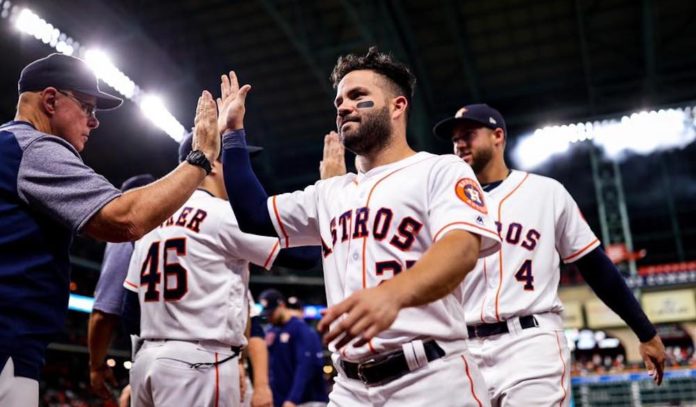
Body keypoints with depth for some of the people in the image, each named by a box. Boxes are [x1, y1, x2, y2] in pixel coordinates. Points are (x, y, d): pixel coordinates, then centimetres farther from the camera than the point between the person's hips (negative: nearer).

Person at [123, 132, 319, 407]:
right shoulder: (225, 214, -8)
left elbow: (129, 304, 14)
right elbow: (305, 256, -8)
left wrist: (141, 368, 20)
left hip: (147, 360, 8)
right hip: (199, 363, -8)